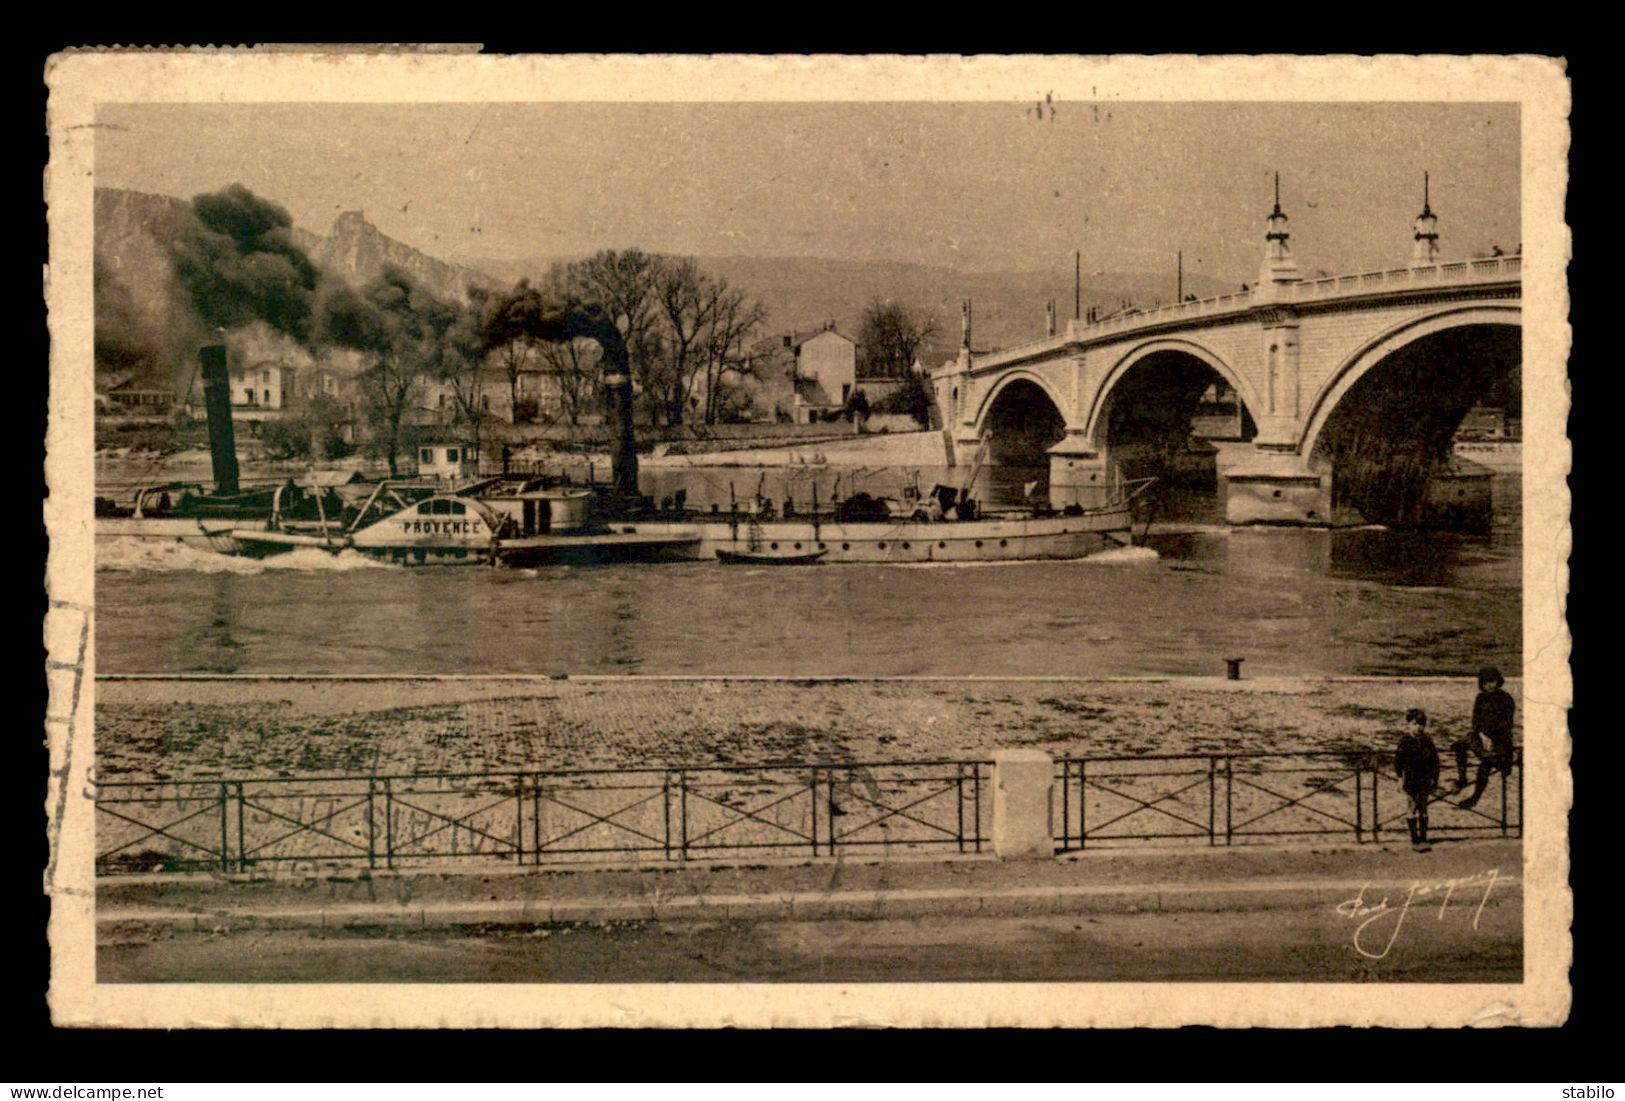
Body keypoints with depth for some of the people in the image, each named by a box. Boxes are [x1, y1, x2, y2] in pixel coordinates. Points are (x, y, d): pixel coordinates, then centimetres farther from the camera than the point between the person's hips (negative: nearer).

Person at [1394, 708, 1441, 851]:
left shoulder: (1428, 741, 6)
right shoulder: (1405, 741, -6)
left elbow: (1434, 761, 11)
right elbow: (1398, 760, -6)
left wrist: (1434, 779, 6)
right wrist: (1401, 777, -10)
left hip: (1425, 781, 4)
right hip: (1410, 781, -4)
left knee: (1423, 811, 9)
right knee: (1411, 810, 1)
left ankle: (1423, 838, 15)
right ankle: (1415, 840, 6)